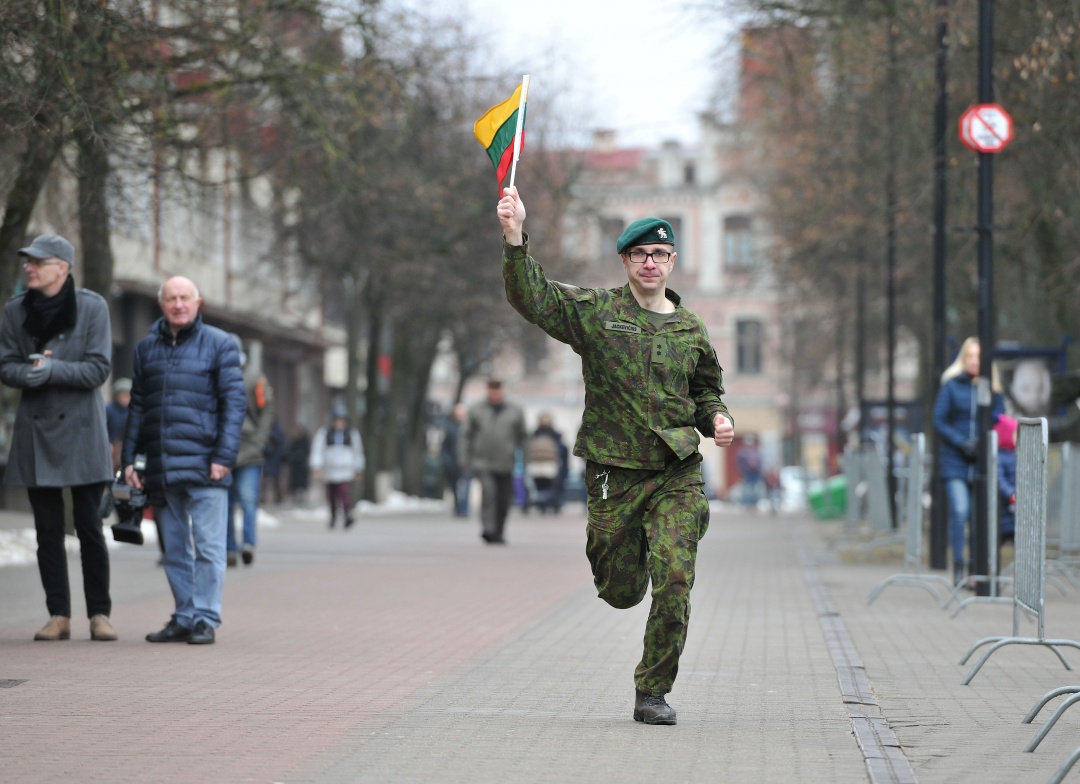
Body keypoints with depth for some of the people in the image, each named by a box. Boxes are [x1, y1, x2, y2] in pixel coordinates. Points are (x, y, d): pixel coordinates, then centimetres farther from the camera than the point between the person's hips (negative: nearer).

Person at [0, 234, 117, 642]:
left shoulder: (92, 307, -4)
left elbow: (98, 368, -8)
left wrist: (53, 370, -21)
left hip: (80, 429, -3)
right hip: (35, 429, 3)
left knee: (90, 527, -3)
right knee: (48, 529, 5)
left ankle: (99, 613, 4)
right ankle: (58, 615, 10)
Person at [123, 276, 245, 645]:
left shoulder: (219, 344, 2)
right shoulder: (147, 348, 15)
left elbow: (234, 403, -3)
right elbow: (137, 407, 17)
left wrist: (224, 456, -11)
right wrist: (129, 459, 9)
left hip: (203, 465, -4)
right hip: (160, 467, 4)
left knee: (208, 546, -6)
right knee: (174, 549, 8)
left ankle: (204, 618, -3)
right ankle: (183, 618, 14)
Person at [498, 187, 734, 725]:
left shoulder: (691, 331, 11)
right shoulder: (594, 311, 1)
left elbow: (706, 390, 25)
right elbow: (531, 297, -13)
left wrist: (716, 419, 2)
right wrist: (515, 238, -27)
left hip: (678, 474, 1)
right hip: (615, 473, -1)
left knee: (674, 581, -13)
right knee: (621, 592, 7)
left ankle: (653, 691, 2)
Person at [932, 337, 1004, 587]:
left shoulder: (991, 388, 6)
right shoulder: (951, 385, 2)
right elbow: (939, 420, 0)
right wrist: (962, 443, -11)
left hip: (982, 462, 2)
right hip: (955, 460, -2)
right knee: (959, 511, -15)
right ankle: (958, 566, -8)